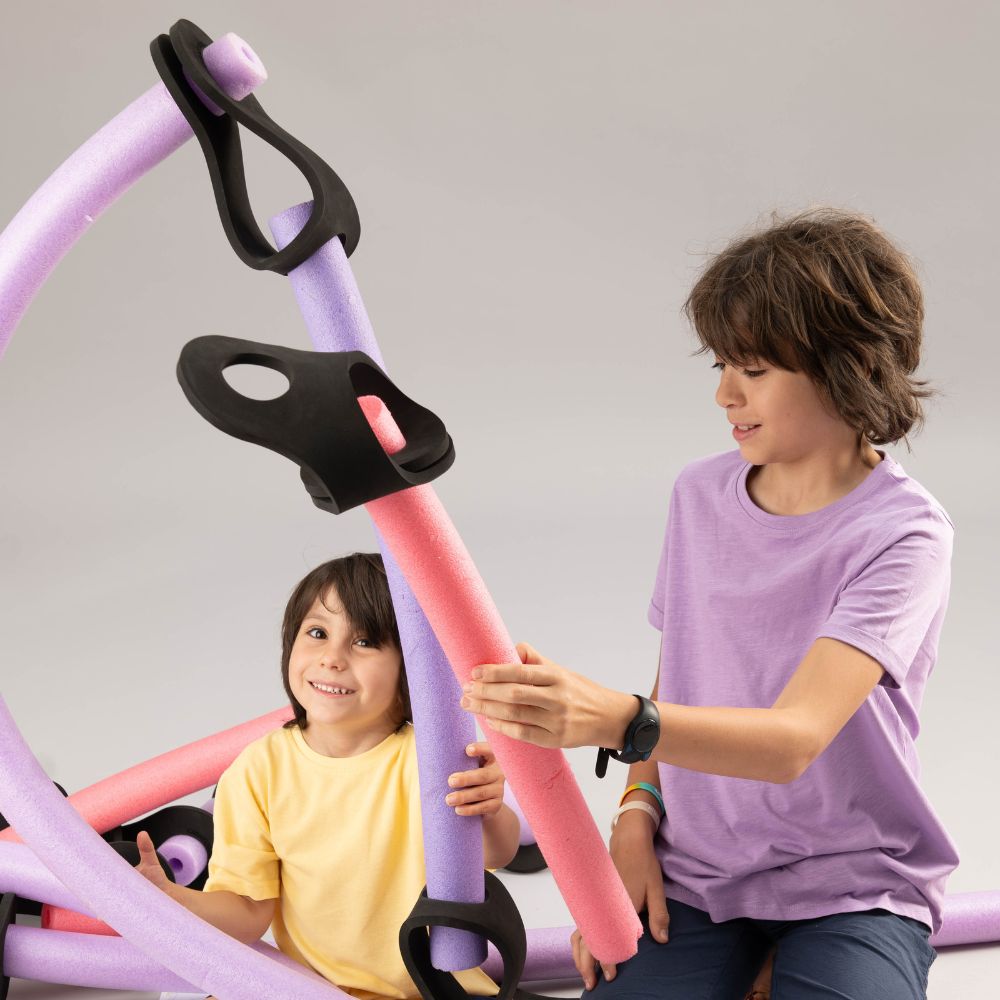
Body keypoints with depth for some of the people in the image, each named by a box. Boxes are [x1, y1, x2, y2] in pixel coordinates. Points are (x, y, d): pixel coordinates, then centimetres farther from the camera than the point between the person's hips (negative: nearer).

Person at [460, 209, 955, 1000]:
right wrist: (638, 816, -2)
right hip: (697, 872, 3)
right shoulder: (702, 495, 2)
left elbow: (793, 738, -28)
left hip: (850, 884, -3)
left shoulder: (899, 533, -17)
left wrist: (615, 719, -43)